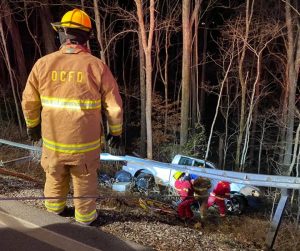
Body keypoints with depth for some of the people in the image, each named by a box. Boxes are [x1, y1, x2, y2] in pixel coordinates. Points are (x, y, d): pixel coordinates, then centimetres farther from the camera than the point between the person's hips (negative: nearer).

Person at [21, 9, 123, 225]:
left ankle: (54, 215, 46)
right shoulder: (97, 66, -11)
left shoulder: (43, 63, -6)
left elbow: (29, 101, 3)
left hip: (52, 141, 2)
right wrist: (116, 132, 9)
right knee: (84, 183, 18)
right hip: (85, 143, -2)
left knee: (55, 180, 25)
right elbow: (114, 105, -6)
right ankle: (85, 219, 36)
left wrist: (32, 125, 21)